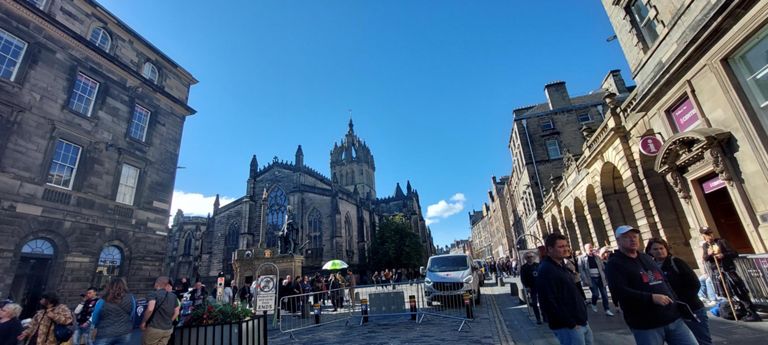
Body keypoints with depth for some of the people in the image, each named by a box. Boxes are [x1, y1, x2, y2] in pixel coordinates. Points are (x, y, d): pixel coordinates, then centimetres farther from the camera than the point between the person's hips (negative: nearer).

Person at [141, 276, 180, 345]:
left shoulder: (153, 294, -10)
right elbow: (176, 312, 11)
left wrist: (143, 322, -12)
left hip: (154, 328, -5)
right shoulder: (173, 296, 8)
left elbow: (150, 309, -26)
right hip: (168, 329, 5)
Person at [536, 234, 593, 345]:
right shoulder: (545, 271, -21)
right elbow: (549, 303, -25)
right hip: (567, 326, -10)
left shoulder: (561, 266, 11)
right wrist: (570, 323, -21)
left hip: (581, 321, 10)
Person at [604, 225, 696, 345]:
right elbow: (619, 292, -22)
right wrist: (651, 298, -26)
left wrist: (675, 303, 16)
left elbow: (664, 282, 25)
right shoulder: (614, 264, -9)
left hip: (673, 319, 7)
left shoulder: (646, 258, 18)